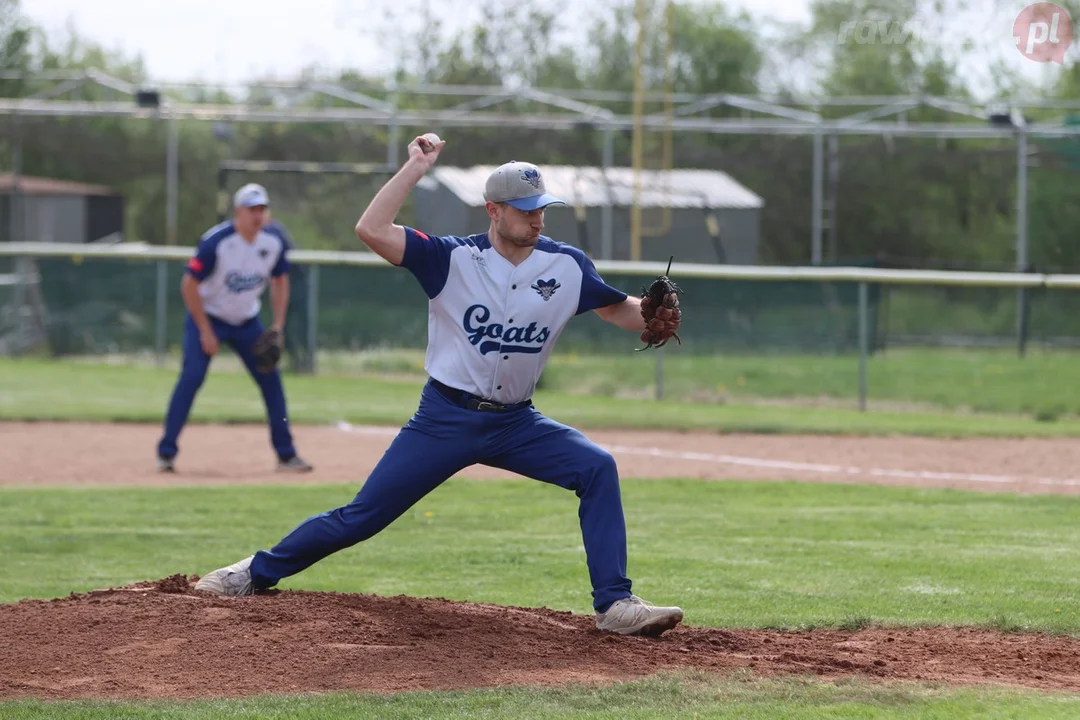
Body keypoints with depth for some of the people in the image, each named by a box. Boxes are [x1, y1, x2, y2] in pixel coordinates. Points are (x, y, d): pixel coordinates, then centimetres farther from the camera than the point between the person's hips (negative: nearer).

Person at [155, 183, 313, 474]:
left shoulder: (274, 241, -11)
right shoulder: (216, 241, -26)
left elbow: (280, 281, 5)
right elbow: (189, 285, -21)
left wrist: (278, 327, -3)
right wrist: (205, 332, -19)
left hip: (247, 321, 5)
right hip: (208, 316, -5)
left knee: (271, 379, 1)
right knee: (192, 376, -19)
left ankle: (286, 455, 12)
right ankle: (167, 452, -13)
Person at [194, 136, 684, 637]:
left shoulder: (567, 266, -2)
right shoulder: (453, 258, -10)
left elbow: (619, 311, 6)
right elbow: (371, 230, -20)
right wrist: (416, 167, -17)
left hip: (516, 424, 3)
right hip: (445, 420, -2)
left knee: (598, 468, -19)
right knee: (363, 516, -2)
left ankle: (614, 605, -18)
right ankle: (256, 573, 16)